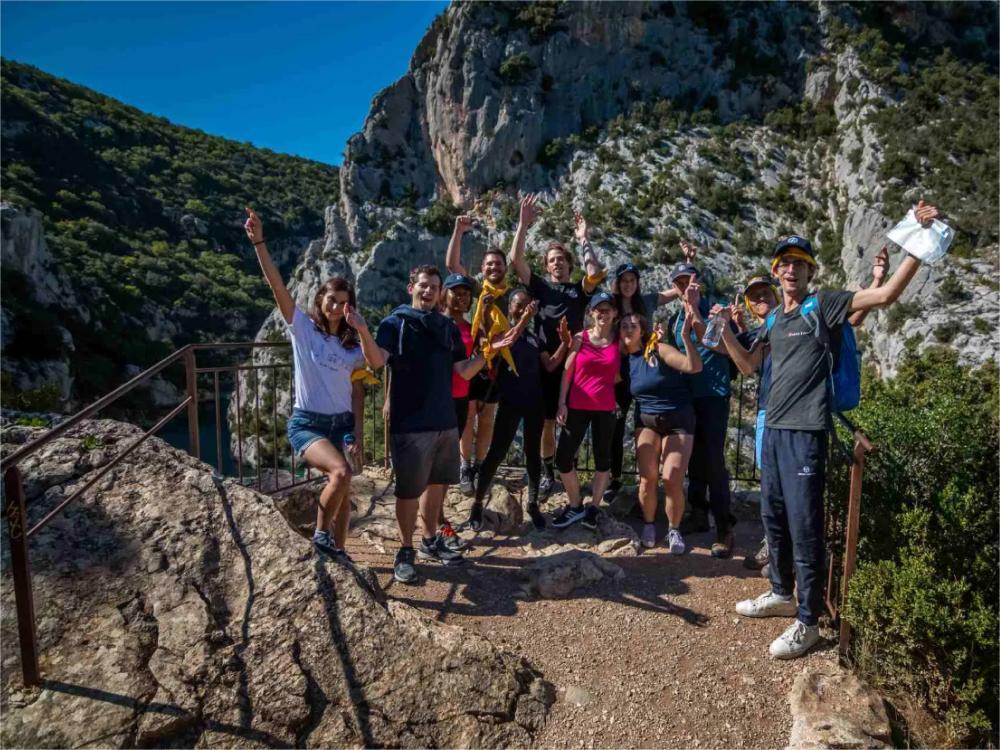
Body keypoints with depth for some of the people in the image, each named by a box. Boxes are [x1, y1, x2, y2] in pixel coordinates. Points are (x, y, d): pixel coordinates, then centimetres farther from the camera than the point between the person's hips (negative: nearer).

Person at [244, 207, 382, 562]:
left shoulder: (350, 343, 8)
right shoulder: (302, 327, -4)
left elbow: (377, 364, -10)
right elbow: (277, 285, -15)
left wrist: (361, 329, -23)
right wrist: (259, 242, -24)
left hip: (342, 423, 5)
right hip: (307, 423, -5)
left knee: (343, 490, 8)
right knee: (341, 472, -27)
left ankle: (338, 549, 27)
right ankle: (320, 535, -3)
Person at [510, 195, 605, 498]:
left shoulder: (580, 289, 10)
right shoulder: (540, 286, 9)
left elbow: (596, 272, -11)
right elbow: (516, 260, -2)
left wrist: (584, 240, -6)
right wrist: (523, 224, -6)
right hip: (545, 362, 0)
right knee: (546, 422, 7)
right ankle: (547, 473, 21)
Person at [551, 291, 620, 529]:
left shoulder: (619, 341, 4)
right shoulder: (580, 338, 1)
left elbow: (620, 376, 14)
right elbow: (567, 371, 1)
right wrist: (561, 403, -5)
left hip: (605, 409, 1)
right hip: (577, 407, -1)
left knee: (603, 458, 7)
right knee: (563, 457, -3)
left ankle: (593, 508, 23)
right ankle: (575, 506, 17)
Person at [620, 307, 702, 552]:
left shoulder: (659, 350, -11)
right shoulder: (625, 359, 3)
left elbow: (694, 366, -20)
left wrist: (686, 335, -32)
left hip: (678, 420, -3)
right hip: (646, 421, 3)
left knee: (672, 480, -11)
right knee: (648, 478, -9)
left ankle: (674, 530, 13)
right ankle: (648, 525, 16)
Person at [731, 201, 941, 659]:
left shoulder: (823, 305, -3)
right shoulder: (773, 318, 15)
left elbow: (886, 295, -12)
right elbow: (749, 364, 19)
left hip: (806, 432, -7)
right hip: (773, 429, 7)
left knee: (804, 527, -3)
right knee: (773, 518, 17)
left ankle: (808, 622, 10)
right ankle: (781, 594, 35)